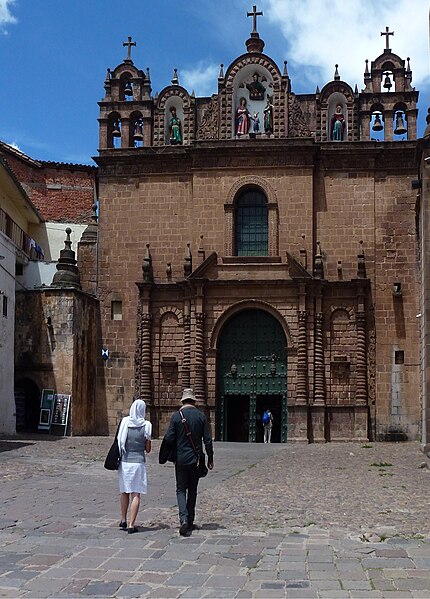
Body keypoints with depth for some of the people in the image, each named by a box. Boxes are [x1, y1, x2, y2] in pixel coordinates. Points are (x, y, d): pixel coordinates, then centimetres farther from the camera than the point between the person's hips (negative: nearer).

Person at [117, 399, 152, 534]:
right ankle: (131, 525, -4)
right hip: (138, 462, -3)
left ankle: (123, 520, 28)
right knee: (136, 495, 1)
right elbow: (148, 449, -1)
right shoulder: (146, 425, -7)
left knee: (124, 492, 20)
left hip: (125, 462, 3)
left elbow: (119, 442, 2)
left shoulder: (124, 422, -2)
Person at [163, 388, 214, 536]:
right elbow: (207, 440, -2)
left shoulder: (176, 416, -7)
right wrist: (210, 459, 7)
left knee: (181, 490, 5)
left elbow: (169, 438, -9)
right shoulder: (201, 416, -2)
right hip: (196, 459, 2)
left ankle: (184, 519, -16)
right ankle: (190, 521, 19)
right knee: (192, 490, 14)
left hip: (181, 459, -2)